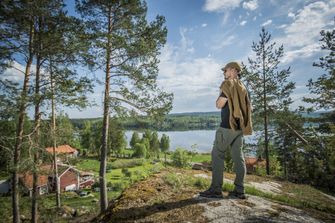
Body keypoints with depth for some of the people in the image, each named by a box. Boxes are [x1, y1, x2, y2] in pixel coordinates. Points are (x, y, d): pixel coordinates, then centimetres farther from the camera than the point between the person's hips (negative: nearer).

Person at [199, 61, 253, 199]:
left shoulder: (228, 84, -7)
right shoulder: (243, 87, 18)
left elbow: (219, 105, -9)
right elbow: (248, 108, 20)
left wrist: (220, 95, 7)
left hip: (227, 126, -8)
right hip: (240, 127, 8)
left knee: (217, 155, -4)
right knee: (238, 157, 7)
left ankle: (216, 189, -4)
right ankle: (239, 190, 9)